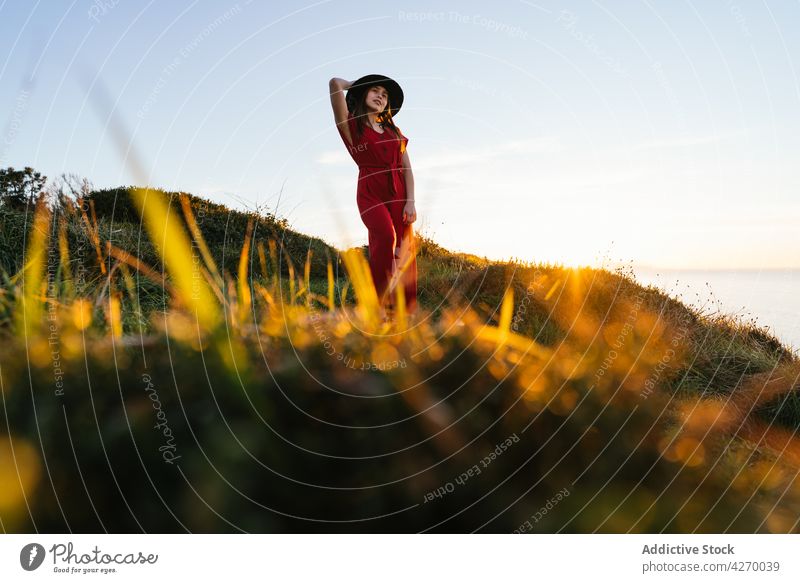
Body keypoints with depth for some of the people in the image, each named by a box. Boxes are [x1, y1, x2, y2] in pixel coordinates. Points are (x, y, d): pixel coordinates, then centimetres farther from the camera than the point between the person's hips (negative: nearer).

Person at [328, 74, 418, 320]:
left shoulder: (393, 130, 21)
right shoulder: (351, 126, 8)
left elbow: (407, 169, 13)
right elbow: (335, 84, -4)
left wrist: (410, 201, -1)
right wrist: (357, 85, 18)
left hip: (398, 193, 4)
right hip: (370, 193, -4)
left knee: (404, 252, -8)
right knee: (386, 237, -28)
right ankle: (377, 304, -23)